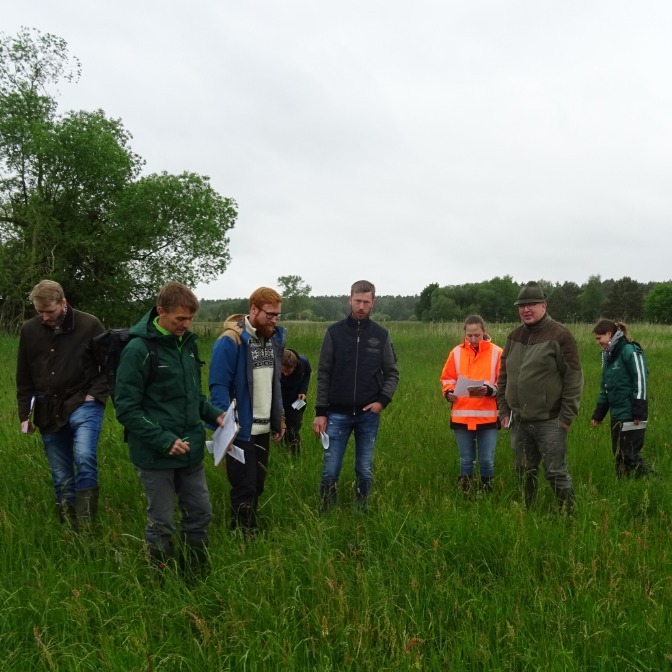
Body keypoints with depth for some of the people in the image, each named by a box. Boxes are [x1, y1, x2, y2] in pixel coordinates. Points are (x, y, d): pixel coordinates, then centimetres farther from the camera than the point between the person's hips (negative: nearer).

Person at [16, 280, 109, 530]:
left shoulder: (89, 325, -9)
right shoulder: (29, 329, 2)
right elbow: (24, 378, 11)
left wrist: (96, 394, -10)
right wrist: (25, 414, 8)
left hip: (83, 405, -4)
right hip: (48, 411, 4)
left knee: (85, 458, -24)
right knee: (61, 476, 9)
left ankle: (85, 527, -13)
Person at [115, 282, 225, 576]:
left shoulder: (188, 342, 6)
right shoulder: (139, 349, -15)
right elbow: (126, 408, -15)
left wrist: (213, 414, 0)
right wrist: (165, 441, -21)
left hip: (191, 452, 7)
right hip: (156, 456, -6)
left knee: (200, 514, 14)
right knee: (162, 524, 7)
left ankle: (195, 579, 31)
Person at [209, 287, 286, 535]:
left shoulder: (274, 337, 7)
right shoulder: (230, 340, -16)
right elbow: (219, 385, -18)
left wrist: (280, 418, 16)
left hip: (263, 428, 7)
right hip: (241, 429, -7)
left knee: (257, 484, 16)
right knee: (244, 487, 2)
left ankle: (250, 532, 31)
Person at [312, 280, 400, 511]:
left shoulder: (381, 335, 3)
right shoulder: (334, 332, -1)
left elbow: (392, 373, 9)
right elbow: (323, 375, 0)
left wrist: (383, 400, -7)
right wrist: (320, 412, -4)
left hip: (368, 415, 1)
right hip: (338, 414, -1)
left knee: (365, 471, 9)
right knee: (330, 470, 1)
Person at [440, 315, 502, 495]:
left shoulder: (496, 352, -1)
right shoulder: (457, 352, 5)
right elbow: (447, 378, 11)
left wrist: (489, 390, -19)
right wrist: (449, 392, -9)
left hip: (488, 416, -1)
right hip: (462, 416, 2)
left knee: (487, 460, 3)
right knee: (466, 460, 10)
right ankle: (465, 495, 20)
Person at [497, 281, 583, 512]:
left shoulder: (559, 335, -8)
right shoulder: (514, 337, 11)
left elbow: (573, 378, -10)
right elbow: (503, 376, 16)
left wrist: (566, 417, -11)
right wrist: (504, 410, 10)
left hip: (549, 422, -6)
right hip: (519, 422, 6)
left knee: (556, 473, -1)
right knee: (524, 473, 15)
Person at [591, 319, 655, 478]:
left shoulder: (629, 350, -11)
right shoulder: (609, 355, 14)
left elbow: (641, 380, -16)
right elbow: (605, 387, 20)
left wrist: (639, 411, -19)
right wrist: (598, 414, 19)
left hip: (631, 416, -9)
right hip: (617, 415, 9)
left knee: (630, 456, -9)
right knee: (619, 455, 11)